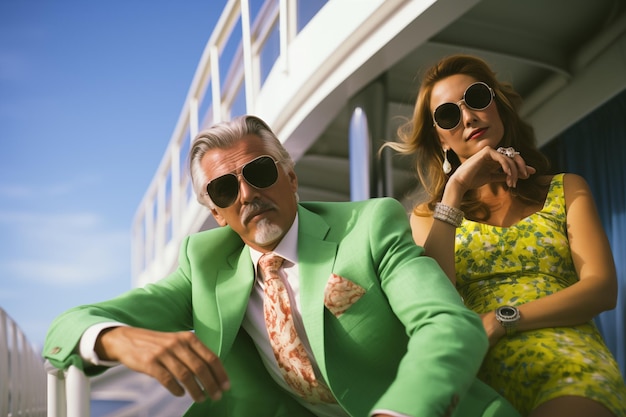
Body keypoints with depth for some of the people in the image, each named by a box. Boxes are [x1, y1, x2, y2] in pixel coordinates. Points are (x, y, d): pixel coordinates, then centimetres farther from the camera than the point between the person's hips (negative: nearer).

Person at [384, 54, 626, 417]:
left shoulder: (567, 190, 21)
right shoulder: (428, 215, 21)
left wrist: (501, 320, -7)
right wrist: (455, 189, 0)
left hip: (568, 365, -1)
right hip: (478, 376, 1)